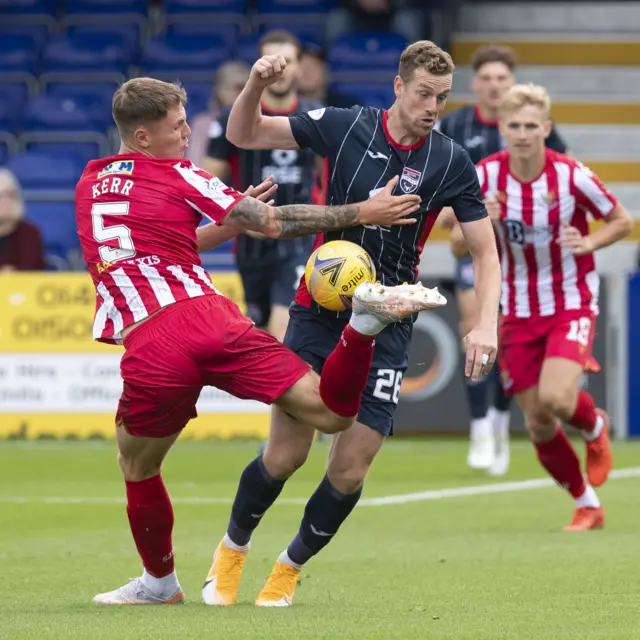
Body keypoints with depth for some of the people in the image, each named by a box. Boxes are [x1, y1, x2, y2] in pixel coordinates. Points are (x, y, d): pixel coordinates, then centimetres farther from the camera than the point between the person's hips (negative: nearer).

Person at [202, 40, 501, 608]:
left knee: (350, 469, -5)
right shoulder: (344, 127, -5)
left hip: (386, 326, 1)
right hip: (318, 313, -1)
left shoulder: (451, 162, -5)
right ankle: (233, 550, 25)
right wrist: (257, 83, -19)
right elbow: (244, 134, 1)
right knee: (285, 455, -3)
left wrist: (486, 323, -15)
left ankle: (290, 568, 21)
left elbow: (484, 250, 0)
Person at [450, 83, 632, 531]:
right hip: (519, 312, 3)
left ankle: (596, 427, 10)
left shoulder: (571, 175, -14)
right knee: (539, 426, 3)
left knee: (556, 398, -27)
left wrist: (588, 243, -20)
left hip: (572, 305, -3)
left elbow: (623, 221, 0)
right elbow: (458, 246, -1)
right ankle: (588, 507, 26)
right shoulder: (486, 176, -8)